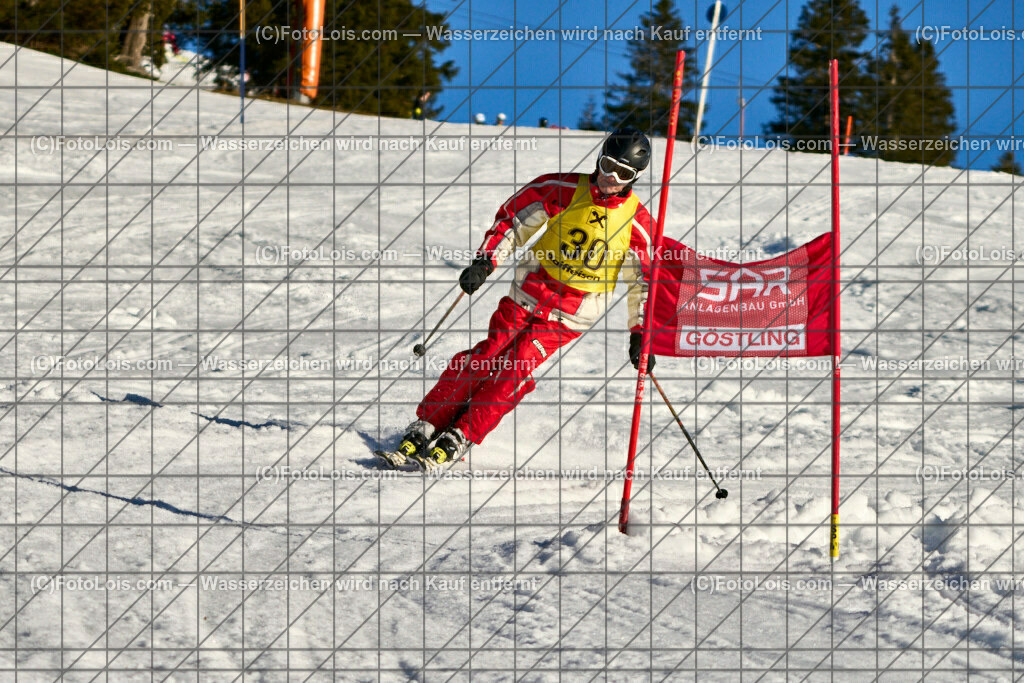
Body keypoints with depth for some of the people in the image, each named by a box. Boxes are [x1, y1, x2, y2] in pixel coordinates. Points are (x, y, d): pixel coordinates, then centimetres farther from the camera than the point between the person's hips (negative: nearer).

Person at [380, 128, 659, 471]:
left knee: (516, 369, -17)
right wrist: (485, 260, -8)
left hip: (569, 316, -1)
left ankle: (456, 441, -14)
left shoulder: (637, 221, -4)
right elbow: (513, 219, 3)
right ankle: (424, 430, -4)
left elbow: (643, 281, 5)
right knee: (483, 360, -11)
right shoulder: (564, 190, -4)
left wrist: (640, 333, 1)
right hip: (528, 294, 1)